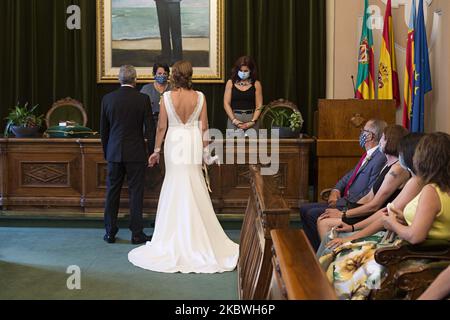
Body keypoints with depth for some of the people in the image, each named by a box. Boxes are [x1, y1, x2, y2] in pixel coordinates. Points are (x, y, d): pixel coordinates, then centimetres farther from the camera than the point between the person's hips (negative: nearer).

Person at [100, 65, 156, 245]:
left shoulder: (108, 99, 1)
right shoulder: (143, 99, -7)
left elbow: (103, 129, 7)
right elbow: (150, 128, -6)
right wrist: (152, 152, 3)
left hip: (114, 153, 2)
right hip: (136, 153, -2)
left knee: (112, 192, 10)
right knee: (136, 193, 2)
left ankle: (110, 232, 16)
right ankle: (137, 234, 6)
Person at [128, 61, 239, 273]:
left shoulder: (167, 97, -8)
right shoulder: (199, 97, -4)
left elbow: (161, 127, -4)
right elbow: (204, 127, -1)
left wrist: (156, 150, 6)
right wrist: (205, 150, 8)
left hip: (174, 143, -1)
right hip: (194, 144, 1)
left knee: (176, 189, 10)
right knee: (194, 190, 9)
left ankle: (177, 238, 17)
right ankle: (196, 237, 15)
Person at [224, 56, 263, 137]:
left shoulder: (256, 84, 6)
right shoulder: (231, 83, 7)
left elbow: (259, 106, 3)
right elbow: (226, 104, 2)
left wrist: (252, 122, -10)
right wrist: (234, 120, -9)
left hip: (251, 118, 0)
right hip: (234, 118, 0)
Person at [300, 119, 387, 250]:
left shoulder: (380, 159, -20)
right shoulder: (368, 155, 12)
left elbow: (370, 194, -22)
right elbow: (349, 176, 21)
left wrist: (343, 202, -17)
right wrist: (336, 190, 2)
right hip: (343, 201, 10)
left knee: (312, 214, -16)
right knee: (305, 209, 6)